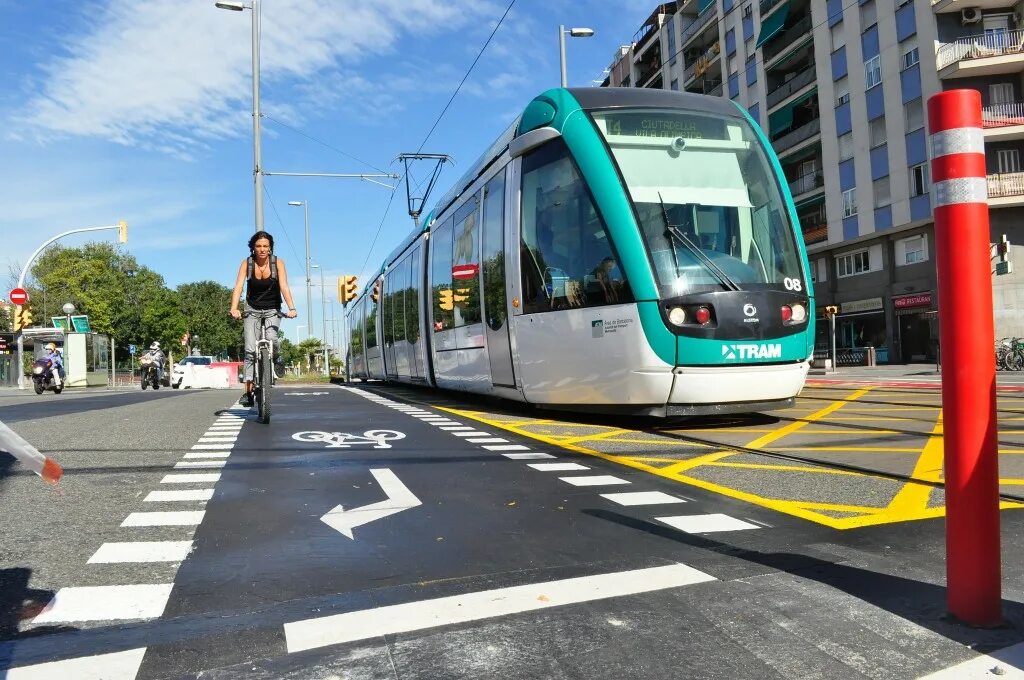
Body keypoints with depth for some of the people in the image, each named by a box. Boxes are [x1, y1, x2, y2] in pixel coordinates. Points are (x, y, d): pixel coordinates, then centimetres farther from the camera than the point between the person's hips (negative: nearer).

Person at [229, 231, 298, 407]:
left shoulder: (278, 263, -12)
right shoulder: (246, 263, -11)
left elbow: (284, 286, -22)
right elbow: (238, 287, -21)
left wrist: (291, 308, -38)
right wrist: (234, 308, -37)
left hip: (272, 309, -1)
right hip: (252, 310, 1)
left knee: (271, 339, -25)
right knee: (250, 349, -10)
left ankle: (277, 358, 11)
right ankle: (248, 390, -9)